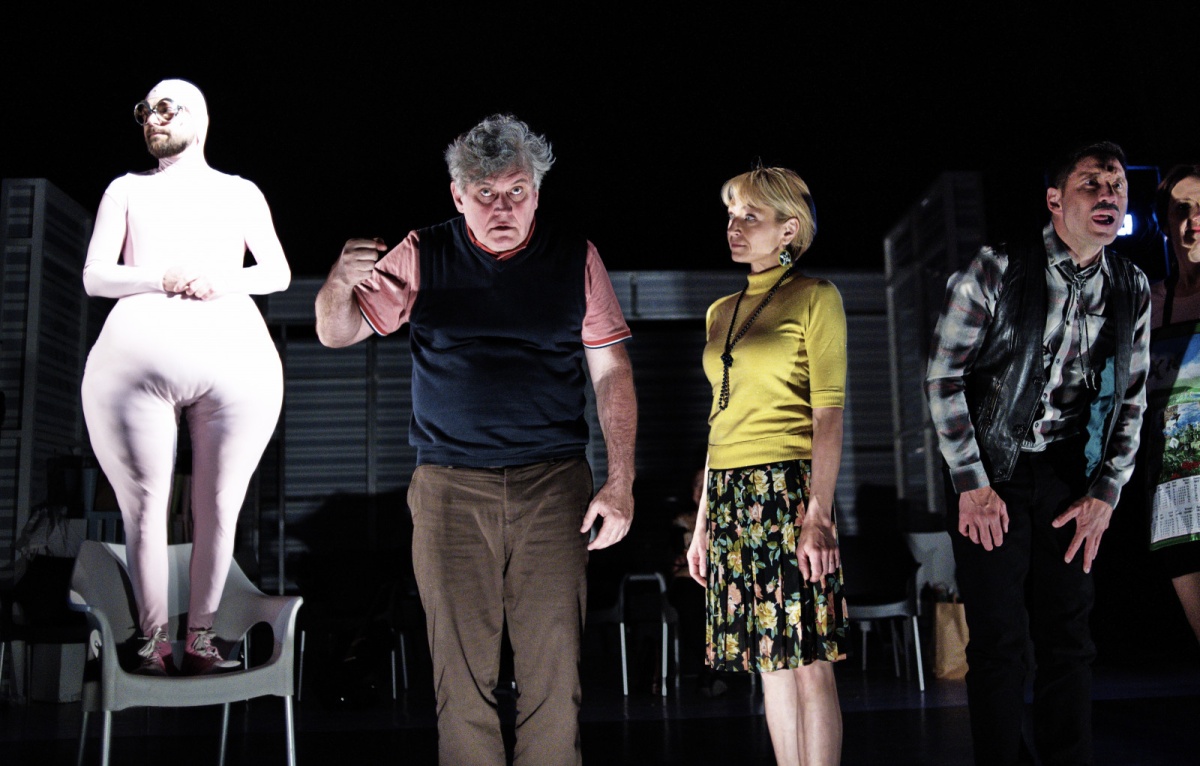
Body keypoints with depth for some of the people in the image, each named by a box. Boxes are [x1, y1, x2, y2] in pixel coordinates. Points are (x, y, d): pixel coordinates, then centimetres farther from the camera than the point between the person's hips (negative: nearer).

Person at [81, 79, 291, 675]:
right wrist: (164, 279, -6)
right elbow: (94, 276, 12)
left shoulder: (241, 193, 23)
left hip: (234, 357, 0)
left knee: (218, 507, -2)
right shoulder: (127, 190, 22)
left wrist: (226, 281, -4)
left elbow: (279, 273, 17)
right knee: (143, 504, -3)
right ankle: (153, 639, 6)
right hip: (137, 356, 0)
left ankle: (200, 638, 6)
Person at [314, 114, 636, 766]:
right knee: (461, 674, 3)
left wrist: (621, 482, -1)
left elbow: (612, 372, 7)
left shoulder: (576, 260, 7)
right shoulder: (421, 257, 6)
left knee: (554, 673, 1)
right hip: (449, 489, 0)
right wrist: (340, 285, -18)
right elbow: (335, 334, 6)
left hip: (552, 487, 0)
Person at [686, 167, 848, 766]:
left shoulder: (816, 298, -1)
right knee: (770, 662, 9)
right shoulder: (721, 311, 18)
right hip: (730, 496, 6)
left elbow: (829, 413, -9)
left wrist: (818, 513, -19)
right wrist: (703, 520, 16)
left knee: (808, 660, -4)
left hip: (788, 488, -6)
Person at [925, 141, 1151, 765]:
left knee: (1068, 634, 7)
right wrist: (971, 484, -11)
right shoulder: (994, 272, -11)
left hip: (1066, 476, 4)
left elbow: (1130, 402, 11)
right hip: (991, 473, -4)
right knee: (1000, 637, -3)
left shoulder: (1133, 291, 4)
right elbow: (942, 376, -10)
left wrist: (1105, 493, 2)